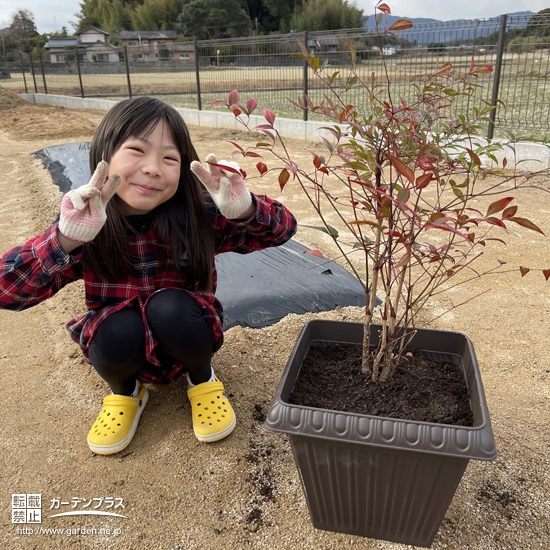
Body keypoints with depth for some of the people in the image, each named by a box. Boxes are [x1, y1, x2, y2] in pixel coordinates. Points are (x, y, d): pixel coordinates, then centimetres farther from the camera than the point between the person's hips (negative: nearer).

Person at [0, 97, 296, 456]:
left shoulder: (198, 215, -19)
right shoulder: (84, 226, -18)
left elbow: (283, 228, -19)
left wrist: (245, 208, -41)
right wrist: (65, 240, -43)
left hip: (186, 339, 0)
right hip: (120, 348, 1)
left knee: (170, 307, -30)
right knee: (119, 328, -30)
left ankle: (202, 380, 3)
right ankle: (125, 392, 6)